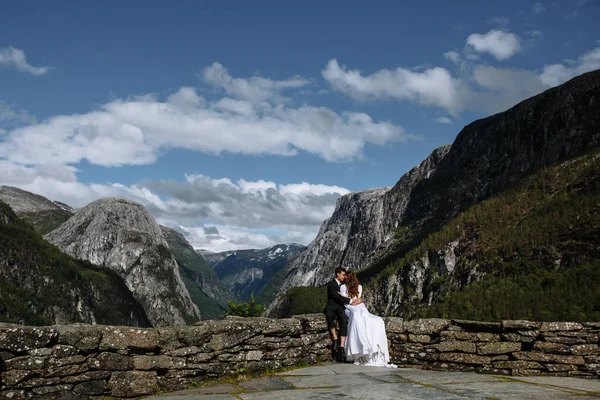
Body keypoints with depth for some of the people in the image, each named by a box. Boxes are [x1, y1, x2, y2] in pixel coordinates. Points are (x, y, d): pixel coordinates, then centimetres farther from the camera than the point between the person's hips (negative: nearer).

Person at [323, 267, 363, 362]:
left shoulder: (343, 285, 22)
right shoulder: (331, 284, -2)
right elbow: (337, 296, -15)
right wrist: (350, 301, -18)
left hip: (340, 307, 4)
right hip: (331, 307, -4)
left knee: (344, 320, -30)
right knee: (329, 316, -41)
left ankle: (341, 347, -40)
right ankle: (335, 339, -30)